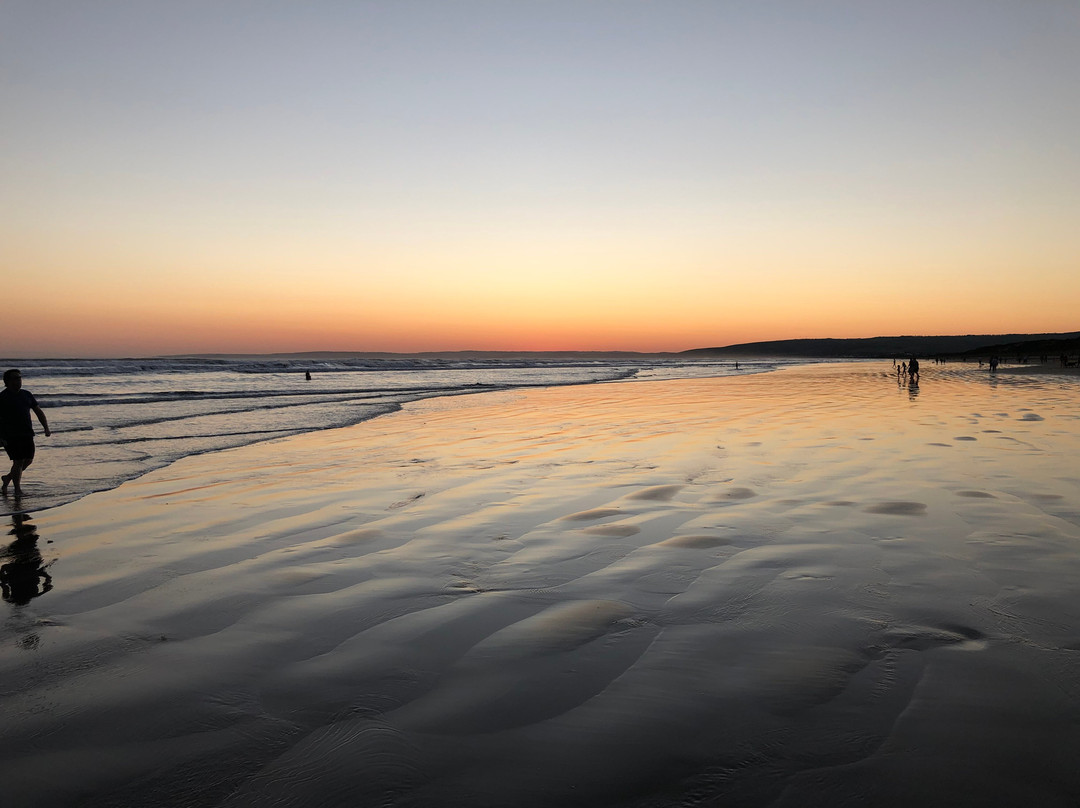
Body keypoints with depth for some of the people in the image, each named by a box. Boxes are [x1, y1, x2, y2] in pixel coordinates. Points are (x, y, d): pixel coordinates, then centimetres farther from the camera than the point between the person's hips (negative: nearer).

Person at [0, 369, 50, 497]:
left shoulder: (27, 395, 12)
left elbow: (38, 411, 16)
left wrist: (46, 428, 5)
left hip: (27, 434, 6)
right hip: (10, 436, -6)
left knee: (28, 460, 8)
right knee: (18, 461, -7)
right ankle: (17, 489, 7)